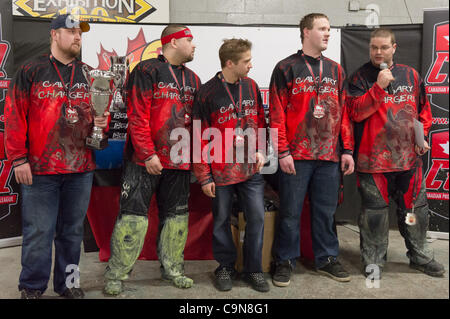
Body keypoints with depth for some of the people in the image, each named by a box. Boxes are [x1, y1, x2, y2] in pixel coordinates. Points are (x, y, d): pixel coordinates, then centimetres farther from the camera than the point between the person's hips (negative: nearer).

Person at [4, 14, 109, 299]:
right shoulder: (31, 72, 2)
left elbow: (102, 111, 19)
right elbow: (14, 116, -2)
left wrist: (102, 122, -5)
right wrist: (19, 158, -7)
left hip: (81, 169, 4)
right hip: (40, 169, -3)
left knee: (73, 230, 12)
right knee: (39, 232, 3)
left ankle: (67, 282, 28)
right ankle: (32, 288, 21)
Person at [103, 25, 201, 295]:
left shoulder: (192, 79, 16)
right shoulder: (147, 71, -4)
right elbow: (137, 116, -11)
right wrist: (148, 154, -17)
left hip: (179, 162, 6)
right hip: (145, 161, -6)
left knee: (176, 215, 11)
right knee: (134, 214, -2)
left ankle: (172, 268, 27)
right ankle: (116, 274, 12)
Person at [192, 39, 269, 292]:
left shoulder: (251, 86, 6)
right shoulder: (207, 93, -8)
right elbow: (200, 138, -7)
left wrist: (260, 150, 3)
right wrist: (204, 176, -7)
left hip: (251, 169, 4)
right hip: (221, 172, -3)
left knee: (257, 217, 4)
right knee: (221, 221, 10)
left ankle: (254, 269, 22)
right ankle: (226, 268, 29)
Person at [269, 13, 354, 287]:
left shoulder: (336, 70, 15)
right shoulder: (286, 68, 1)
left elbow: (344, 111, 13)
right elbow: (277, 113, -4)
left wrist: (347, 149, 7)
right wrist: (283, 152, -11)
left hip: (330, 155, 4)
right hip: (296, 156, -4)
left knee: (326, 211, 12)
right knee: (290, 212, 4)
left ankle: (327, 258, 28)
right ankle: (285, 261, 19)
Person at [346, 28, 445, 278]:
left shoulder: (411, 75, 10)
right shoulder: (361, 78, 0)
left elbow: (424, 108, 20)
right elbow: (356, 112, -14)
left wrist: (422, 135, 9)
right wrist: (378, 86, -20)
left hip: (410, 157, 4)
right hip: (373, 158, -4)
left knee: (415, 209, 15)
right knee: (375, 211, 5)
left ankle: (420, 256, 34)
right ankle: (374, 260, 22)